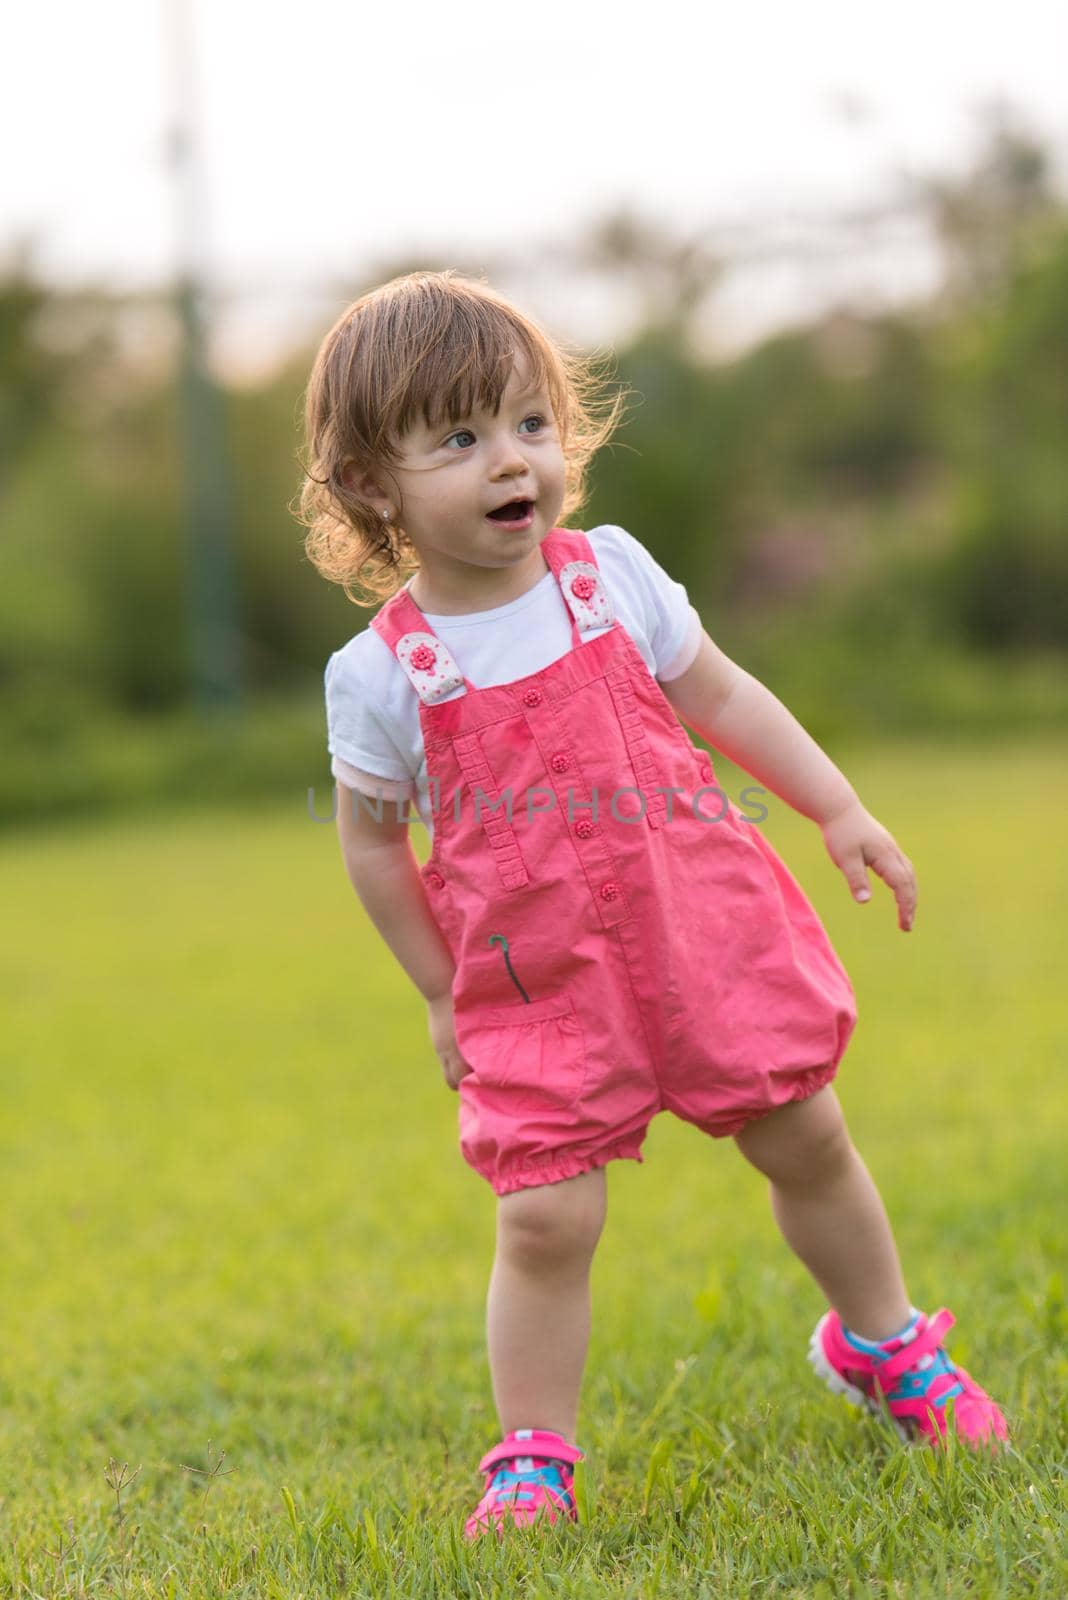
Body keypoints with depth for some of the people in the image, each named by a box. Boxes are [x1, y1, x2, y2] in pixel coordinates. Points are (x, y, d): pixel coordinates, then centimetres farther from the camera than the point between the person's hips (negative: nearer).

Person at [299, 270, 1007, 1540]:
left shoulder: (609, 574, -3)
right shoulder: (383, 675, -9)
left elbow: (722, 696, 9)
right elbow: (370, 835, 4)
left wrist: (840, 812, 6)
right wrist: (439, 993, 7)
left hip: (707, 928, 2)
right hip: (537, 987, -2)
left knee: (804, 1141, 12)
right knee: (545, 1220, -10)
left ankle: (883, 1343, 37)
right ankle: (531, 1459, 8)